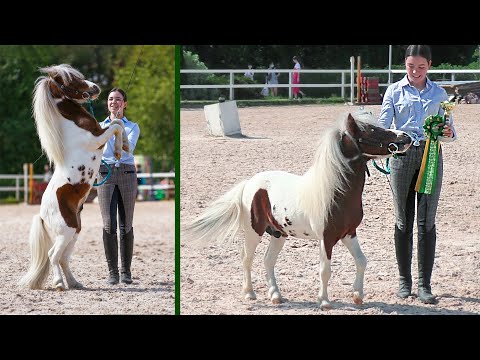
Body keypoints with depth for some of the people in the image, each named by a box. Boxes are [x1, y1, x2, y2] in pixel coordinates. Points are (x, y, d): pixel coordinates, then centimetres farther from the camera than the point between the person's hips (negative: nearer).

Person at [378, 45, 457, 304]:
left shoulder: (438, 94, 9)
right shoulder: (394, 91, 5)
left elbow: (448, 129, 11)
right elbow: (383, 124, -2)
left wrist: (448, 133, -13)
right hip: (402, 154, 0)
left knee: (427, 221, -2)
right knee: (403, 220, 6)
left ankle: (424, 284, 1)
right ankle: (404, 280, 16)